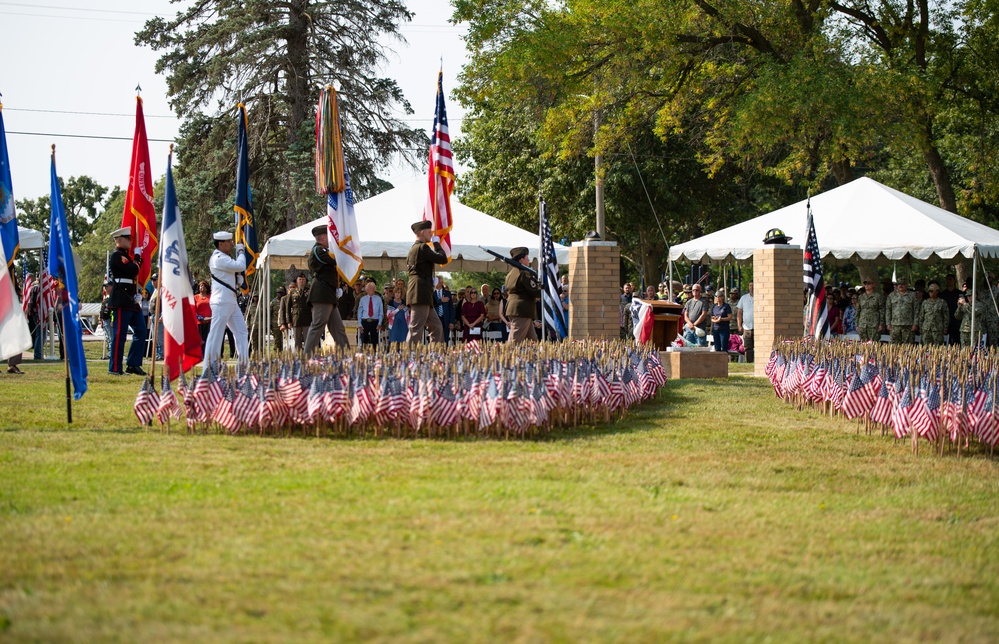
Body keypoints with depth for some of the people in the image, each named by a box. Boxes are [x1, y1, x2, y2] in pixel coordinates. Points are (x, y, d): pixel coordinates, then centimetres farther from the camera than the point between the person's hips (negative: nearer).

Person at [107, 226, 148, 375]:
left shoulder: (126, 255, 19)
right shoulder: (116, 256, -11)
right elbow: (133, 270, -22)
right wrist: (137, 255, -7)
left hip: (131, 300, 10)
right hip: (121, 301, -10)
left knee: (140, 331, 8)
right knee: (119, 335, -7)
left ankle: (133, 365, 12)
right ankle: (115, 368, -2)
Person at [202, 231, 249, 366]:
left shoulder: (224, 257, 18)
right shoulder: (218, 258, -15)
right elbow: (240, 266, -21)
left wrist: (240, 252, 10)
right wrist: (241, 252, -4)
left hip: (231, 301, 10)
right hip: (221, 302, -10)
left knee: (242, 332, 9)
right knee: (216, 334, -7)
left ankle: (244, 363, 11)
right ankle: (209, 367, -5)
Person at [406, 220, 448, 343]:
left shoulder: (414, 249, 19)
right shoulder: (423, 248, -11)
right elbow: (443, 259, -12)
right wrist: (437, 244, 2)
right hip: (421, 295, -10)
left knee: (436, 327, 12)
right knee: (416, 330, -12)